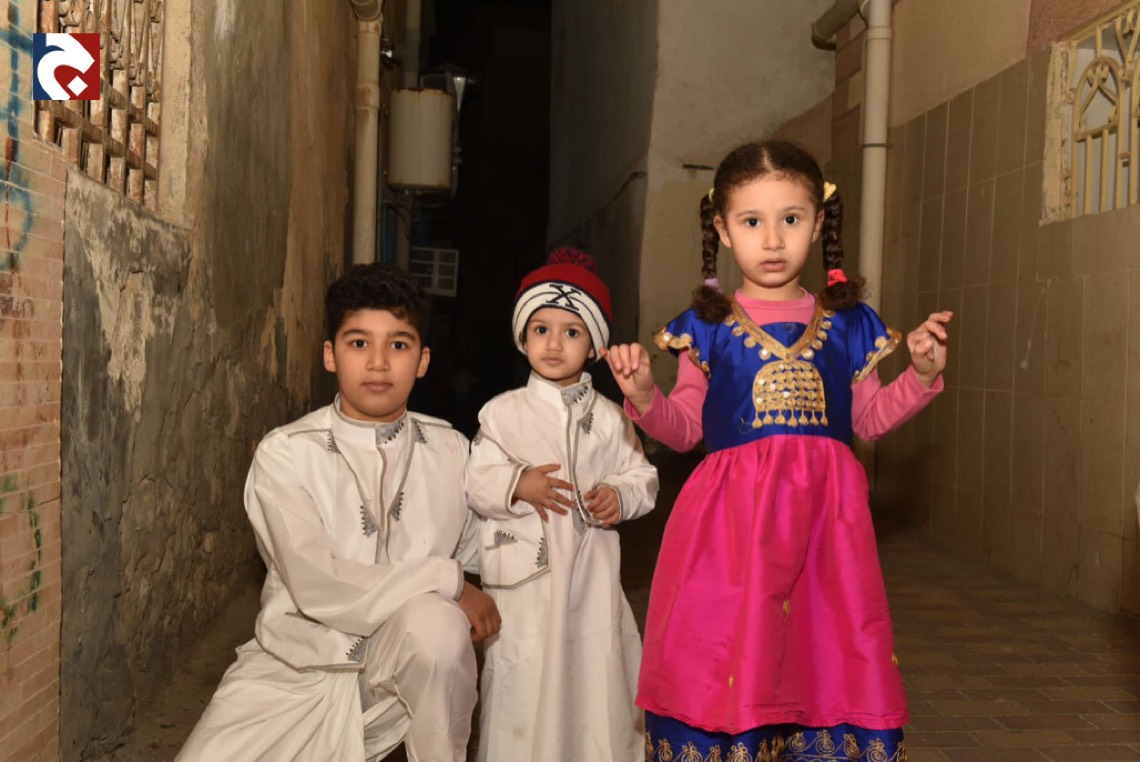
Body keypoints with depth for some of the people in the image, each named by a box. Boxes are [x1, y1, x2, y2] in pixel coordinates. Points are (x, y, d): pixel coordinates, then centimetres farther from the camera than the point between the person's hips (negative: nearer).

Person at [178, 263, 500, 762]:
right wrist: (446, 581, -18)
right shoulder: (285, 453, -10)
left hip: (409, 665, 1)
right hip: (298, 667, -1)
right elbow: (318, 586, -21)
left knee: (436, 624, -31)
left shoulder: (450, 451, 1)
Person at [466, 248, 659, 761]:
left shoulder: (608, 418, 6)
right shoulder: (502, 413, 2)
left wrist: (620, 494, -10)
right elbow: (476, 480, 0)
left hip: (592, 569, 2)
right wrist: (517, 484, -17)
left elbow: (641, 475, 10)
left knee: (596, 670, 6)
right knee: (526, 679, 0)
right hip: (525, 570, -1)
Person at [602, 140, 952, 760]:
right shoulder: (706, 325, 4)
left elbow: (868, 418, 14)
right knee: (724, 673, -2)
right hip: (732, 514, -2)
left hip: (825, 512, 2)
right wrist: (643, 396, -12)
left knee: (827, 659, 4)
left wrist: (921, 375, 1)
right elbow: (686, 426, 6)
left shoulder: (849, 324, 10)